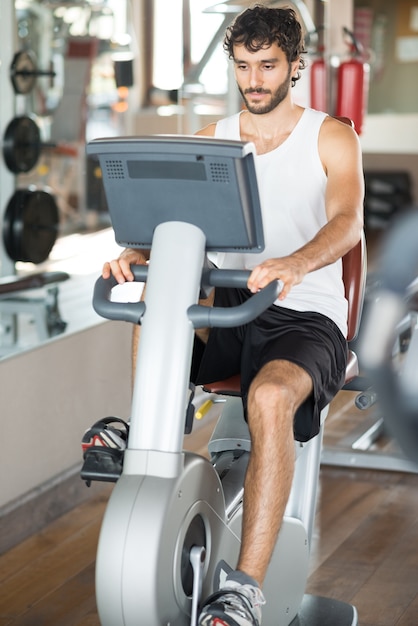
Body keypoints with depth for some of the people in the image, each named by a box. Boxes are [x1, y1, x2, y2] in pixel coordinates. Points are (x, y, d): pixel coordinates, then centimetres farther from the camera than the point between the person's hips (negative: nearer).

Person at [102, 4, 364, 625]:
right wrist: (136, 254, -21)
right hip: (230, 308, 6)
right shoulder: (214, 140, 13)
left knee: (270, 397, -36)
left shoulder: (331, 137, 2)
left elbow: (348, 221, -16)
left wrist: (293, 263, -39)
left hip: (307, 317, -6)